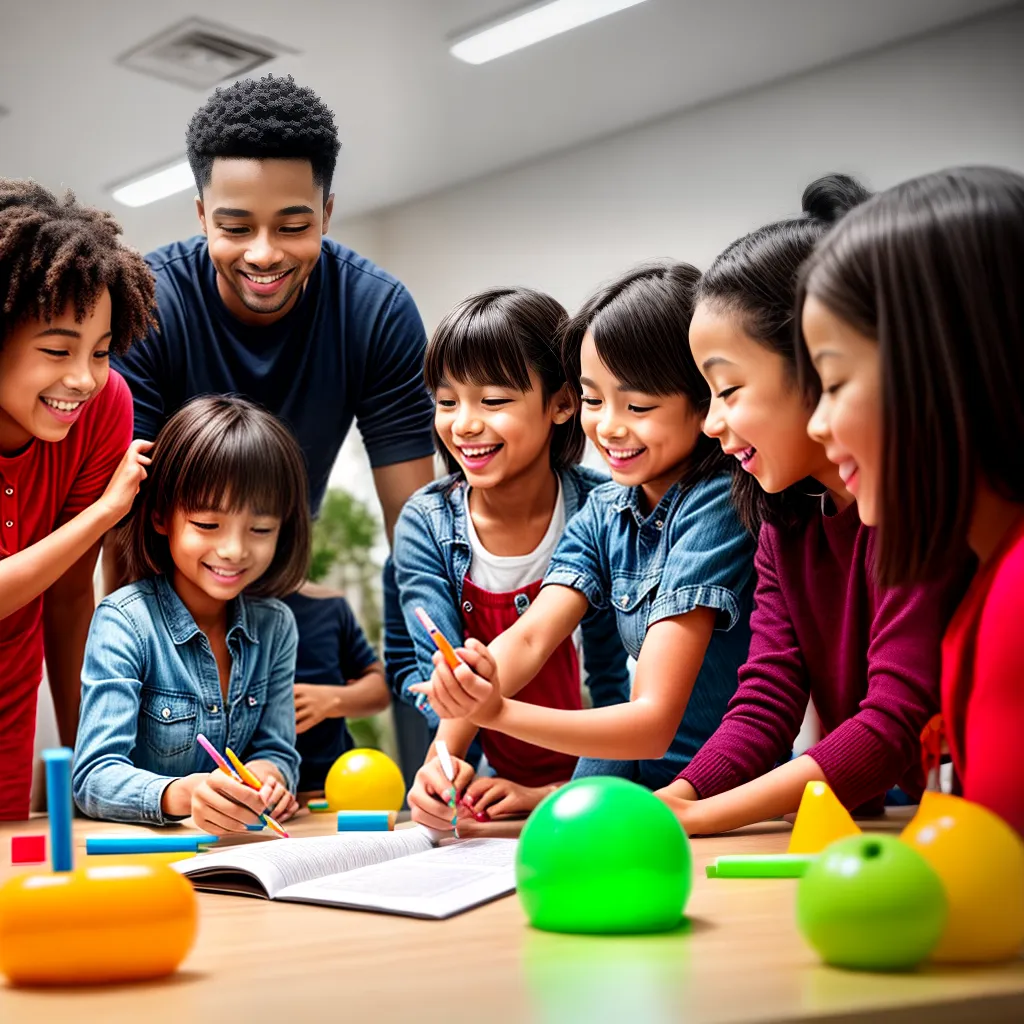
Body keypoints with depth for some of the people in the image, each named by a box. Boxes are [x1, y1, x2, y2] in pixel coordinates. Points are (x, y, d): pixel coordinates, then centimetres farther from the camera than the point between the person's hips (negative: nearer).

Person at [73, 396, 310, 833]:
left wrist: (266, 774, -17)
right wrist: (179, 795, -38)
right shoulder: (124, 621, -12)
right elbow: (94, 777, -18)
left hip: (241, 841, 4)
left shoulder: (275, 625, 3)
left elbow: (277, 749, 7)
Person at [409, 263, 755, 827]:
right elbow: (529, 636, -9)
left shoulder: (716, 507, -19)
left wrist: (499, 712, -37)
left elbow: (654, 722, -24)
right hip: (639, 787, 5)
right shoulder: (605, 510, 3)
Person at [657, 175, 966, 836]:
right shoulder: (787, 519, 7)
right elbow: (765, 705, 0)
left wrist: (695, 815, -25)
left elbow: (900, 722, -24)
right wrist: (662, 805, -18)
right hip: (876, 822, 6)